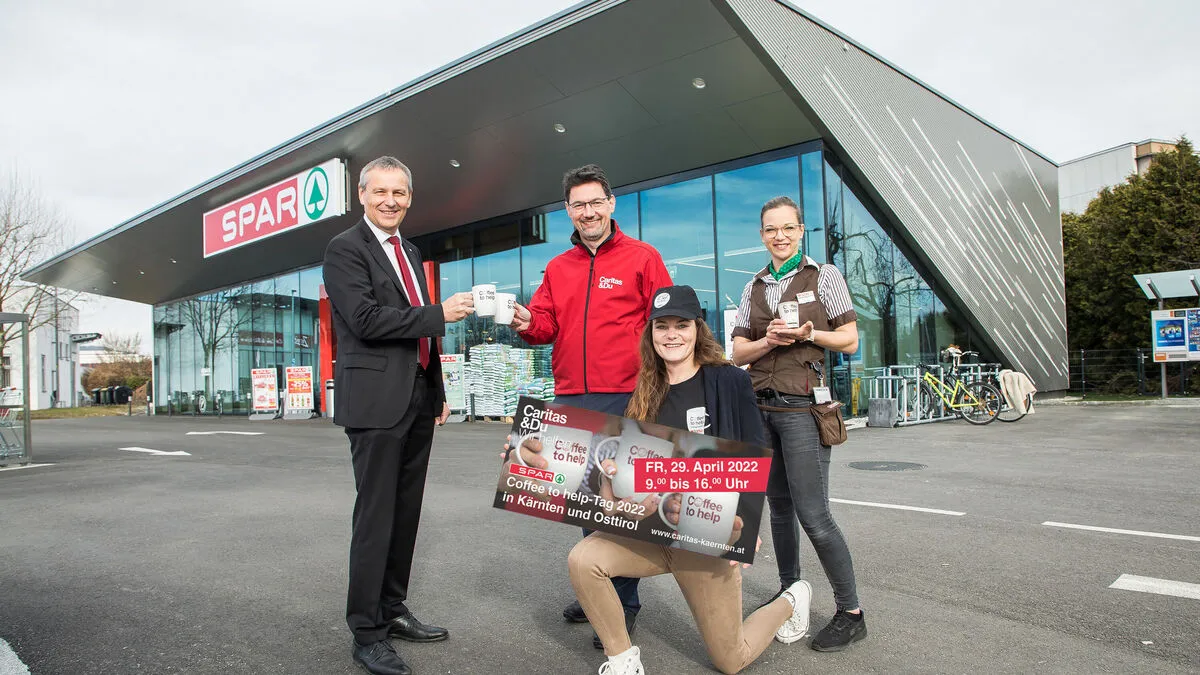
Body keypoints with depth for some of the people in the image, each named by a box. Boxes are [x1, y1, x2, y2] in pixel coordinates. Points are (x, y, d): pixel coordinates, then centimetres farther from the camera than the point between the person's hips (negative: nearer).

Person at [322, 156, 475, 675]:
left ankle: (392, 610, 25)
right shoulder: (345, 249, -5)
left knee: (406, 511, 12)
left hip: (418, 398, 8)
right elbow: (366, 319, -18)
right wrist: (440, 313, -17)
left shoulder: (409, 252, 19)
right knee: (376, 516, -4)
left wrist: (438, 392, 19)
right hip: (377, 399, -7)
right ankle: (367, 632, 7)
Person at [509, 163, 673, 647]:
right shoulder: (557, 269, 16)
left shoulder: (642, 258, 2)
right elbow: (547, 324, 12)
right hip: (570, 401, 5)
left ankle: (624, 602, 12)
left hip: (624, 399, -5)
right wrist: (528, 324, -11)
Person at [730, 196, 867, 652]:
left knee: (813, 515, -9)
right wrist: (768, 341, -9)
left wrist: (808, 333, -16)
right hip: (761, 408, 5)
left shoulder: (824, 276, 3)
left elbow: (850, 341, 0)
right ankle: (788, 592, 24)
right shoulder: (754, 289, 14)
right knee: (779, 506, 10)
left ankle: (851, 614, 3)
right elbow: (738, 353, 10)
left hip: (802, 406, -5)